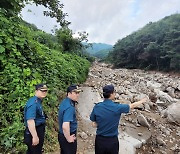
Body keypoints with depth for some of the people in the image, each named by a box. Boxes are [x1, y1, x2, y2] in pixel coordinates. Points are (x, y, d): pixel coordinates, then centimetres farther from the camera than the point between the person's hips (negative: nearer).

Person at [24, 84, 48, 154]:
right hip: (34, 132, -10)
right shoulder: (33, 103, -24)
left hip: (38, 130, 10)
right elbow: (30, 121, -30)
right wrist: (35, 137, -29)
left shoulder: (38, 101, 7)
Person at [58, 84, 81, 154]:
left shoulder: (64, 102, 0)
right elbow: (65, 126, -37)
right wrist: (68, 139, -22)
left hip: (62, 135, 9)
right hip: (67, 136, -9)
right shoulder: (69, 107, -30)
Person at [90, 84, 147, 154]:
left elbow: (94, 125, -5)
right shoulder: (117, 107, -18)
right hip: (112, 140, -2)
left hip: (100, 140, 2)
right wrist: (142, 101, 18)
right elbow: (132, 106, 0)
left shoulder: (96, 107, -12)